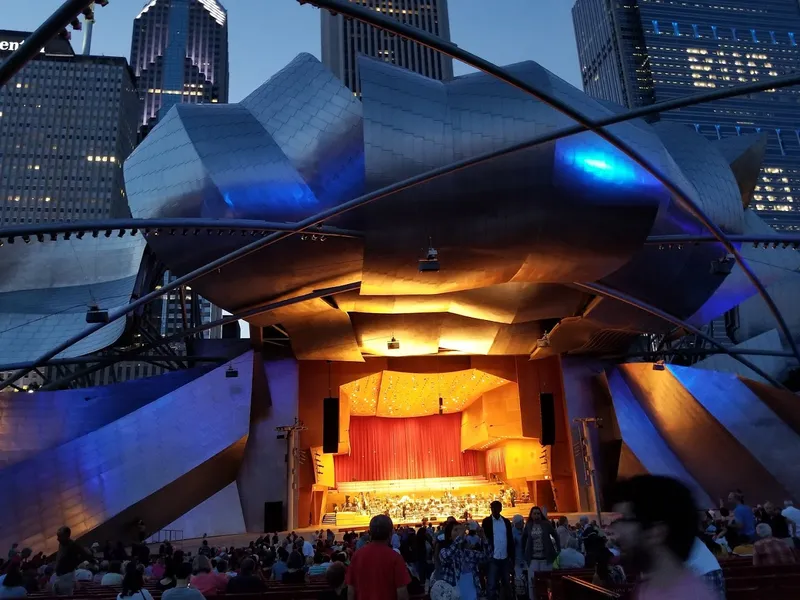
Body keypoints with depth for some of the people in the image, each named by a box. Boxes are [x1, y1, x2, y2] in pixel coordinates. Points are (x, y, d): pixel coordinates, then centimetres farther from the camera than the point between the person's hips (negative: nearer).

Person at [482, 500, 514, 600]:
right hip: (493, 558, -3)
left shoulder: (506, 521, 7)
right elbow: (484, 539, -2)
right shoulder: (487, 521, -2)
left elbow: (510, 539, 9)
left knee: (506, 583, 13)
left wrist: (511, 556, 5)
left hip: (505, 558, 4)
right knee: (491, 585, -4)